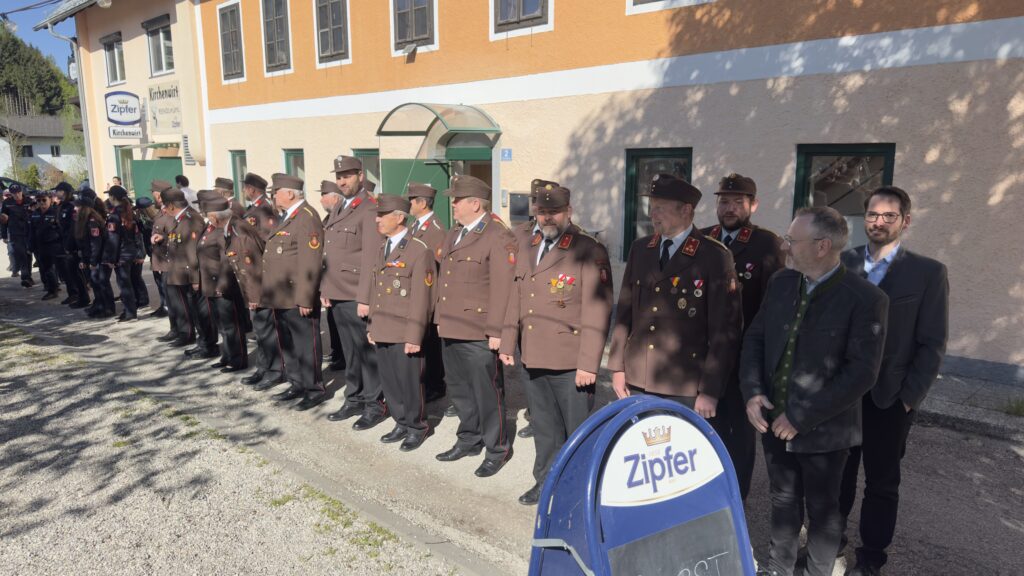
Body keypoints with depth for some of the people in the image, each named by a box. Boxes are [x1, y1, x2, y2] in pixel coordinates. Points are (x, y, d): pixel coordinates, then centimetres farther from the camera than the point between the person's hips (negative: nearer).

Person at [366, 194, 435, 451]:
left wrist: (414, 336, -16)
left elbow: (420, 297, -15)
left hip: (403, 332, -7)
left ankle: (417, 426, 23)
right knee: (388, 381, 14)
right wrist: (372, 325, 16)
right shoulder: (382, 248, 14)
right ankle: (402, 423, 31)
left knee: (409, 381, 4)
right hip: (382, 330, 7)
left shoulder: (419, 250, -11)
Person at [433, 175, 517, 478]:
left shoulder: (499, 238, -14)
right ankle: (469, 440, 37)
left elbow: (502, 288, -18)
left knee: (487, 393, 4)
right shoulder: (453, 234, 15)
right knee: (459, 390, 20)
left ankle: (497, 449, 20)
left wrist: (496, 331, -20)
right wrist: (439, 317, 18)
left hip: (478, 335, -9)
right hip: (449, 329, 9)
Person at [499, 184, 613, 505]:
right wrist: (508, 345, 15)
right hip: (533, 359, 6)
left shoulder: (589, 252, -9)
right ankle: (546, 482, 36)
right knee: (544, 429, 19)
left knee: (578, 431, 5)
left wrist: (588, 364, -17)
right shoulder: (527, 252, 13)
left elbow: (597, 312, -14)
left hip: (570, 365, -6)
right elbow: (516, 302, 18)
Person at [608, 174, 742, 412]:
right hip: (636, 383, 4)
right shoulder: (639, 249, 7)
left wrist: (711, 391, -10)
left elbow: (725, 329, -9)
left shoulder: (715, 257, -8)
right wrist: (617, 366, 8)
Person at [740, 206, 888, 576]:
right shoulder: (781, 283, 0)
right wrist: (751, 392, -9)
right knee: (783, 500, 22)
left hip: (822, 429, -5)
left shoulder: (865, 299, -17)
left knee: (821, 509, 16)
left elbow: (862, 372, -19)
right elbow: (754, 338, 6)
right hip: (772, 419, 5)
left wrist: (802, 416, -20)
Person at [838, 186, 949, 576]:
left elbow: (932, 344, -5)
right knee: (838, 475, 15)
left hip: (889, 399, -2)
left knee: (881, 483, 12)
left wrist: (909, 397, -10)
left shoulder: (928, 272, -4)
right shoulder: (842, 263, 2)